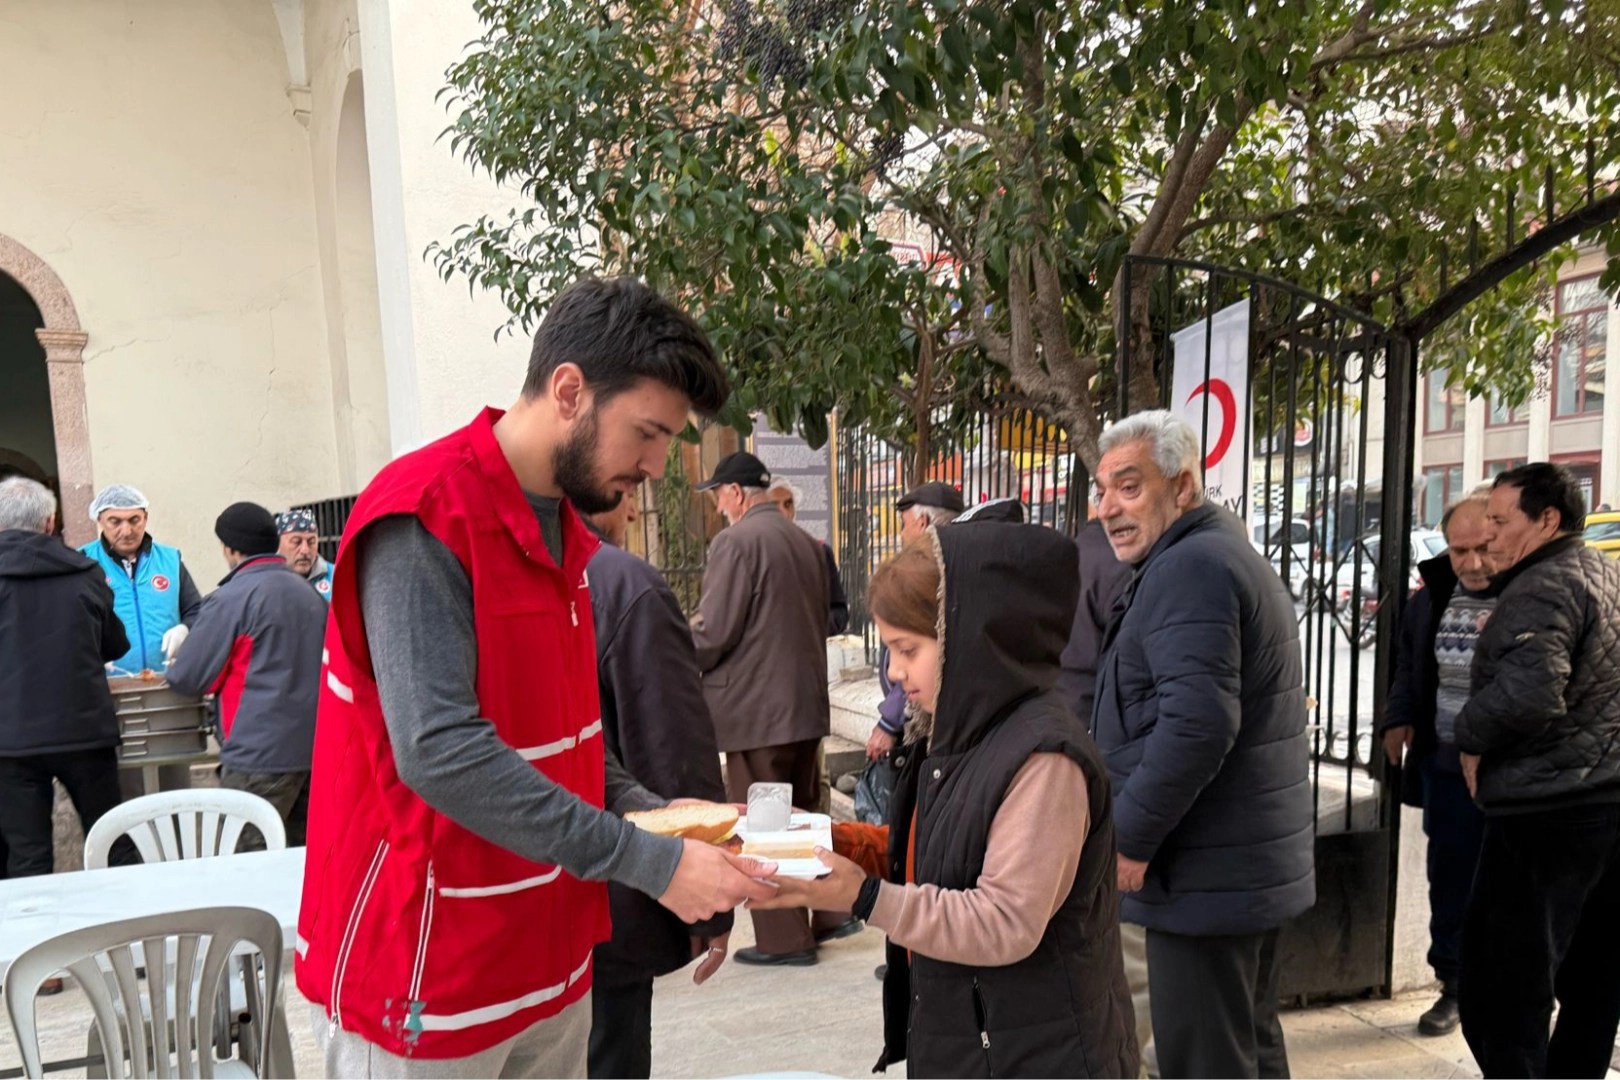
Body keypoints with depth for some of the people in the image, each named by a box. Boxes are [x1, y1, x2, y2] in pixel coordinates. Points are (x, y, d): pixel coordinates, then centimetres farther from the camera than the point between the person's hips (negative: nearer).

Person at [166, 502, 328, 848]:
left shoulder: (230, 599, -9)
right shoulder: (309, 593, 10)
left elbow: (190, 678, -7)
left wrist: (171, 671, 15)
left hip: (259, 757, -7)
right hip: (314, 747, 7)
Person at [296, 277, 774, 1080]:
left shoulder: (562, 529, 7)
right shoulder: (420, 520, -20)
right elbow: (438, 751, -28)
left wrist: (653, 817, 0)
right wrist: (649, 863, -26)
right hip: (423, 982, -7)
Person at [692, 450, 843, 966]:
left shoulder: (735, 541, -15)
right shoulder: (806, 542, 9)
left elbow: (713, 633, -16)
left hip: (754, 709, -8)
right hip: (806, 703, 8)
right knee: (804, 814, 20)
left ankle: (784, 939, 14)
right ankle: (830, 914, 28)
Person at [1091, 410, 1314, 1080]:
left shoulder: (1187, 567, -17)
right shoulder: (1233, 554, 16)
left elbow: (1197, 723, -29)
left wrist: (1129, 837, -18)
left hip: (1205, 877, -11)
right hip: (1258, 866, 11)